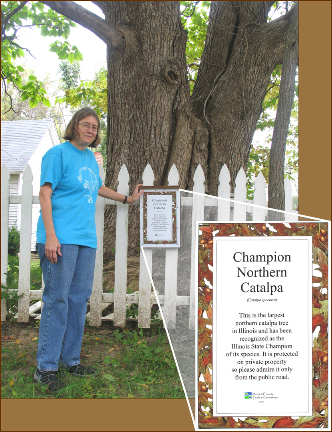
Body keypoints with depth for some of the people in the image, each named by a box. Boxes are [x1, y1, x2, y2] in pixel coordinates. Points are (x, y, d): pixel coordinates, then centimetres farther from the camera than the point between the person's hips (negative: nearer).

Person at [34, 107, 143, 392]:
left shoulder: (90, 158, 19)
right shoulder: (58, 153, -3)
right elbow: (45, 193, -10)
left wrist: (127, 199, 46)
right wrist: (50, 235, -18)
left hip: (86, 238, 8)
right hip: (61, 237, -7)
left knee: (80, 298, 9)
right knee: (57, 299, -7)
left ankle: (70, 360, 20)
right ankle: (46, 367, 2)